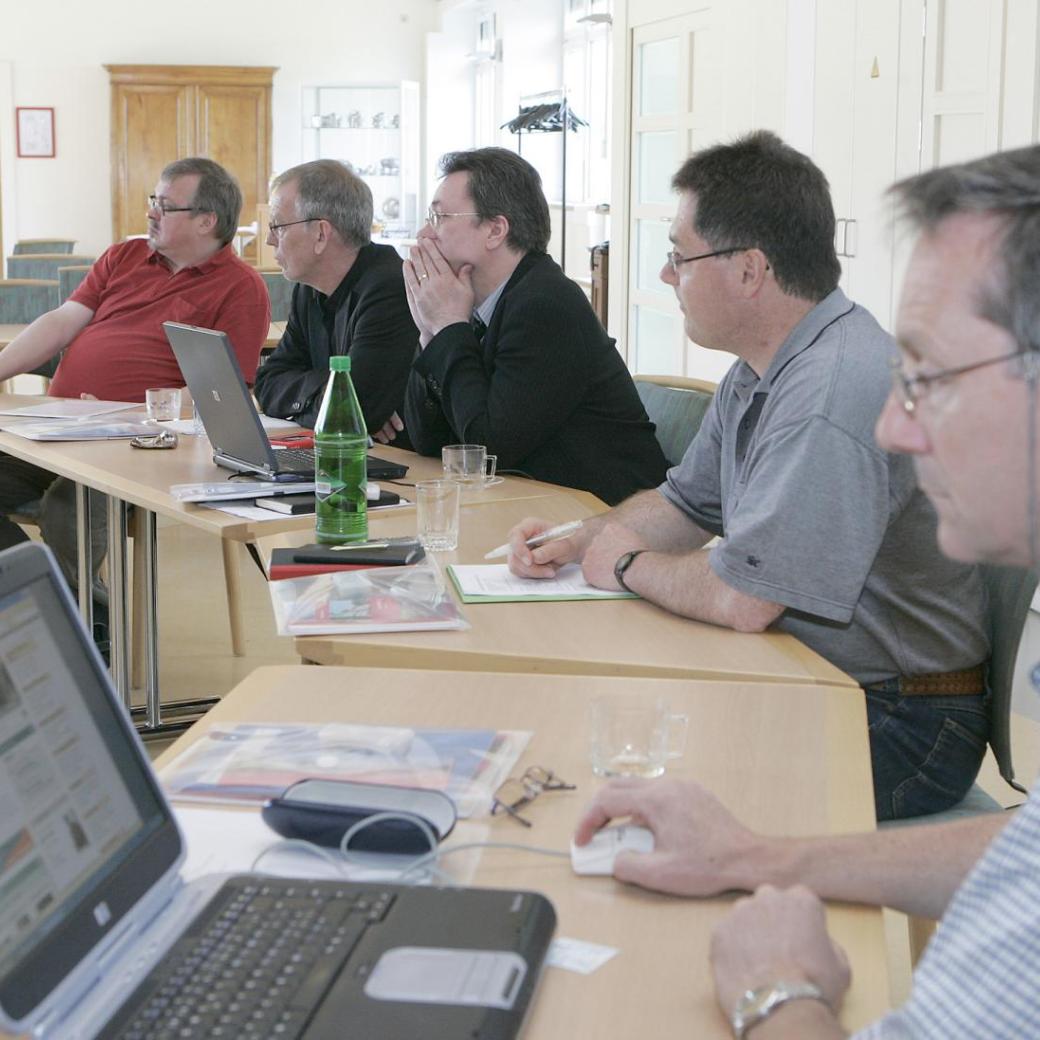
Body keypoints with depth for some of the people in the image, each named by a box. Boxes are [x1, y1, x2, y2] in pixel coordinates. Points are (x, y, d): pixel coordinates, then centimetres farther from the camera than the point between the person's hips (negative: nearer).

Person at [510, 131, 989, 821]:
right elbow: (687, 505, 22)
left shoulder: (834, 393, -27)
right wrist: (577, 542, 3)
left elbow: (740, 600, -28)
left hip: (896, 733, -9)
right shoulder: (759, 371, 9)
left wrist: (628, 566, -8)